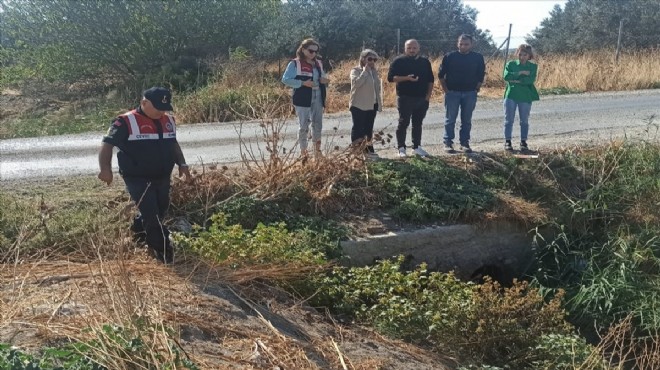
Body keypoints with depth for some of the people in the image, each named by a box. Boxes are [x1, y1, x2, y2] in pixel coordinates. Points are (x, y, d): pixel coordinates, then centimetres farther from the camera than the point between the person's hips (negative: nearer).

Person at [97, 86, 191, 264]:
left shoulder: (169, 121, 8)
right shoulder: (126, 122, -14)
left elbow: (173, 144, 23)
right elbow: (107, 144, -15)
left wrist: (182, 164, 13)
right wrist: (105, 168, -28)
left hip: (162, 178, 7)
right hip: (138, 180, -7)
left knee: (160, 212, 17)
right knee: (151, 215, -9)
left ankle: (134, 231, 42)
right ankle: (163, 250, 4)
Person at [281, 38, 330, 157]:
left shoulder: (318, 64, 13)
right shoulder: (295, 64, -5)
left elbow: (322, 78, 26)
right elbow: (285, 79, -10)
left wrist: (324, 81, 0)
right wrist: (303, 83, -19)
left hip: (318, 98, 6)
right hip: (303, 99, -6)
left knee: (318, 124, 10)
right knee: (304, 126, 0)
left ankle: (317, 150, 21)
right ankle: (303, 151, 8)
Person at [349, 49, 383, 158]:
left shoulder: (374, 72, 12)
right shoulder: (356, 71, -7)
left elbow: (378, 88, 15)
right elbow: (356, 83, -26)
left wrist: (380, 104, 11)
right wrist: (365, 71, -20)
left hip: (372, 104, 6)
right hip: (358, 105, -6)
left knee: (369, 128, 12)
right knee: (358, 127, -3)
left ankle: (368, 148, 20)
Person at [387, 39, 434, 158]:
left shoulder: (425, 62, 11)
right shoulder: (399, 61, -3)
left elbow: (430, 80, 15)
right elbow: (391, 77, -10)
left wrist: (428, 95, 4)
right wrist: (407, 78, -23)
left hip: (421, 98, 4)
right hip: (405, 98, -4)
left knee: (418, 124, 10)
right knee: (403, 123, -2)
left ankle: (417, 147, 18)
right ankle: (401, 148, 5)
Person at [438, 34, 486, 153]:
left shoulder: (478, 58, 3)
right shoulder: (449, 57, -1)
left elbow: (481, 75, 10)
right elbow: (441, 74, 3)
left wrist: (477, 88, 3)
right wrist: (445, 89, -2)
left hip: (470, 93, 2)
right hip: (452, 93, -1)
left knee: (467, 120, 7)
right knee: (450, 119, 1)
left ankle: (465, 143, 15)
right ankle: (448, 143, 8)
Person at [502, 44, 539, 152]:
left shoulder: (533, 67, 4)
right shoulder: (511, 64, 5)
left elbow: (531, 80, -12)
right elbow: (506, 76, -12)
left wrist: (516, 81, -14)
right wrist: (520, 73, -15)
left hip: (526, 97, 0)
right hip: (511, 95, 0)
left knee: (524, 121, 6)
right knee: (509, 120, 1)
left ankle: (523, 142, 14)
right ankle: (507, 142, 8)